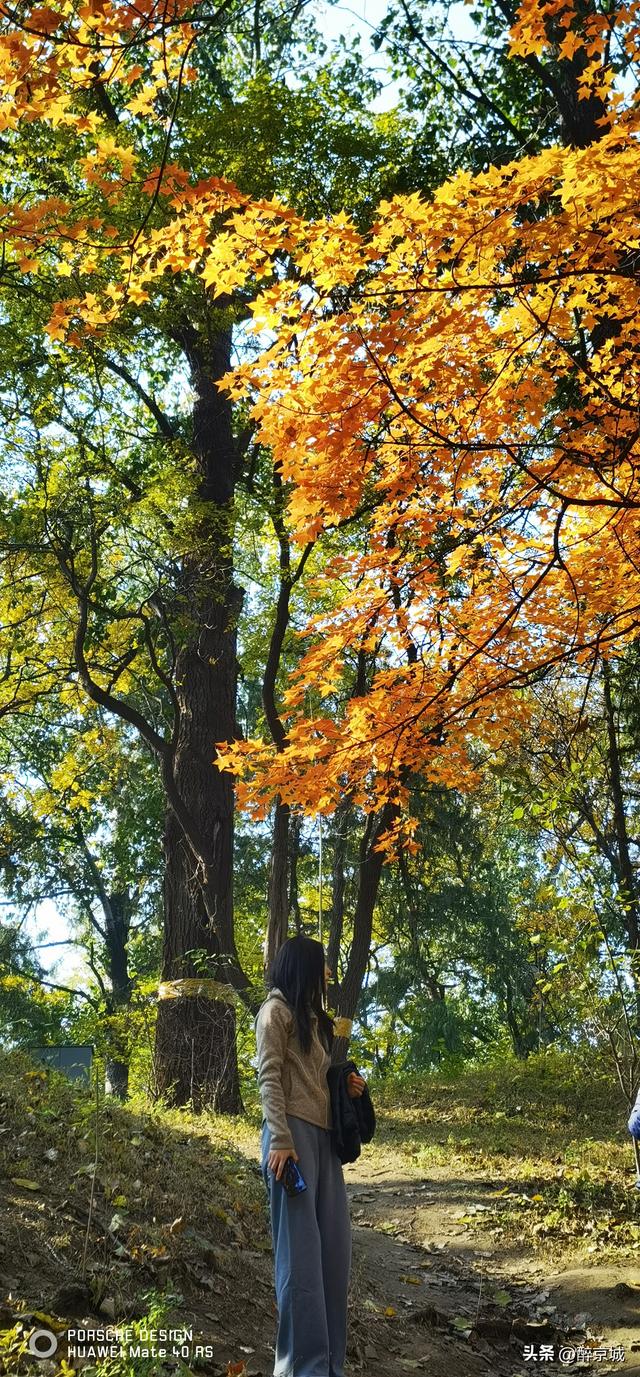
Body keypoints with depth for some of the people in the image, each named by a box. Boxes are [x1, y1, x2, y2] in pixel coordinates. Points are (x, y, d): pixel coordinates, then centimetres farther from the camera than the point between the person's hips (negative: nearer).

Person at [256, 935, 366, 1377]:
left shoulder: (314, 1016, 25)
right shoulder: (277, 1010, 0)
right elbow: (270, 1077, -10)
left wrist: (347, 1086, 5)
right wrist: (279, 1140, -19)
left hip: (324, 1135, 8)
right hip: (294, 1132, -8)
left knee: (335, 1246, 8)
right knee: (300, 1249, -7)